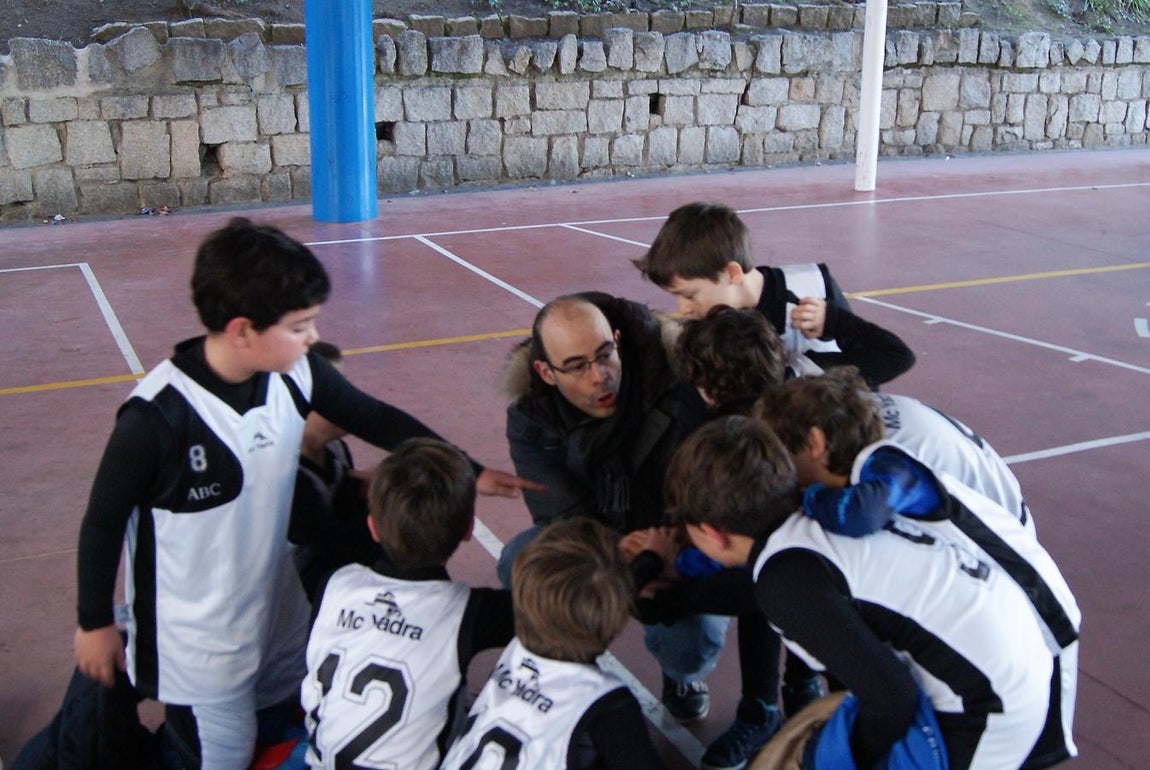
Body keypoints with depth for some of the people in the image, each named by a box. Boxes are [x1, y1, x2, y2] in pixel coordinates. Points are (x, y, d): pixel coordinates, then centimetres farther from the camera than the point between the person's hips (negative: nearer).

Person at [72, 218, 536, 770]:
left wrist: (470, 473, -1)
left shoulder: (294, 374, -14)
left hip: (277, 606, 6)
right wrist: (95, 622, -3)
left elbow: (378, 421, 0)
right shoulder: (157, 415, -28)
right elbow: (104, 520, -14)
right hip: (192, 636, -5)